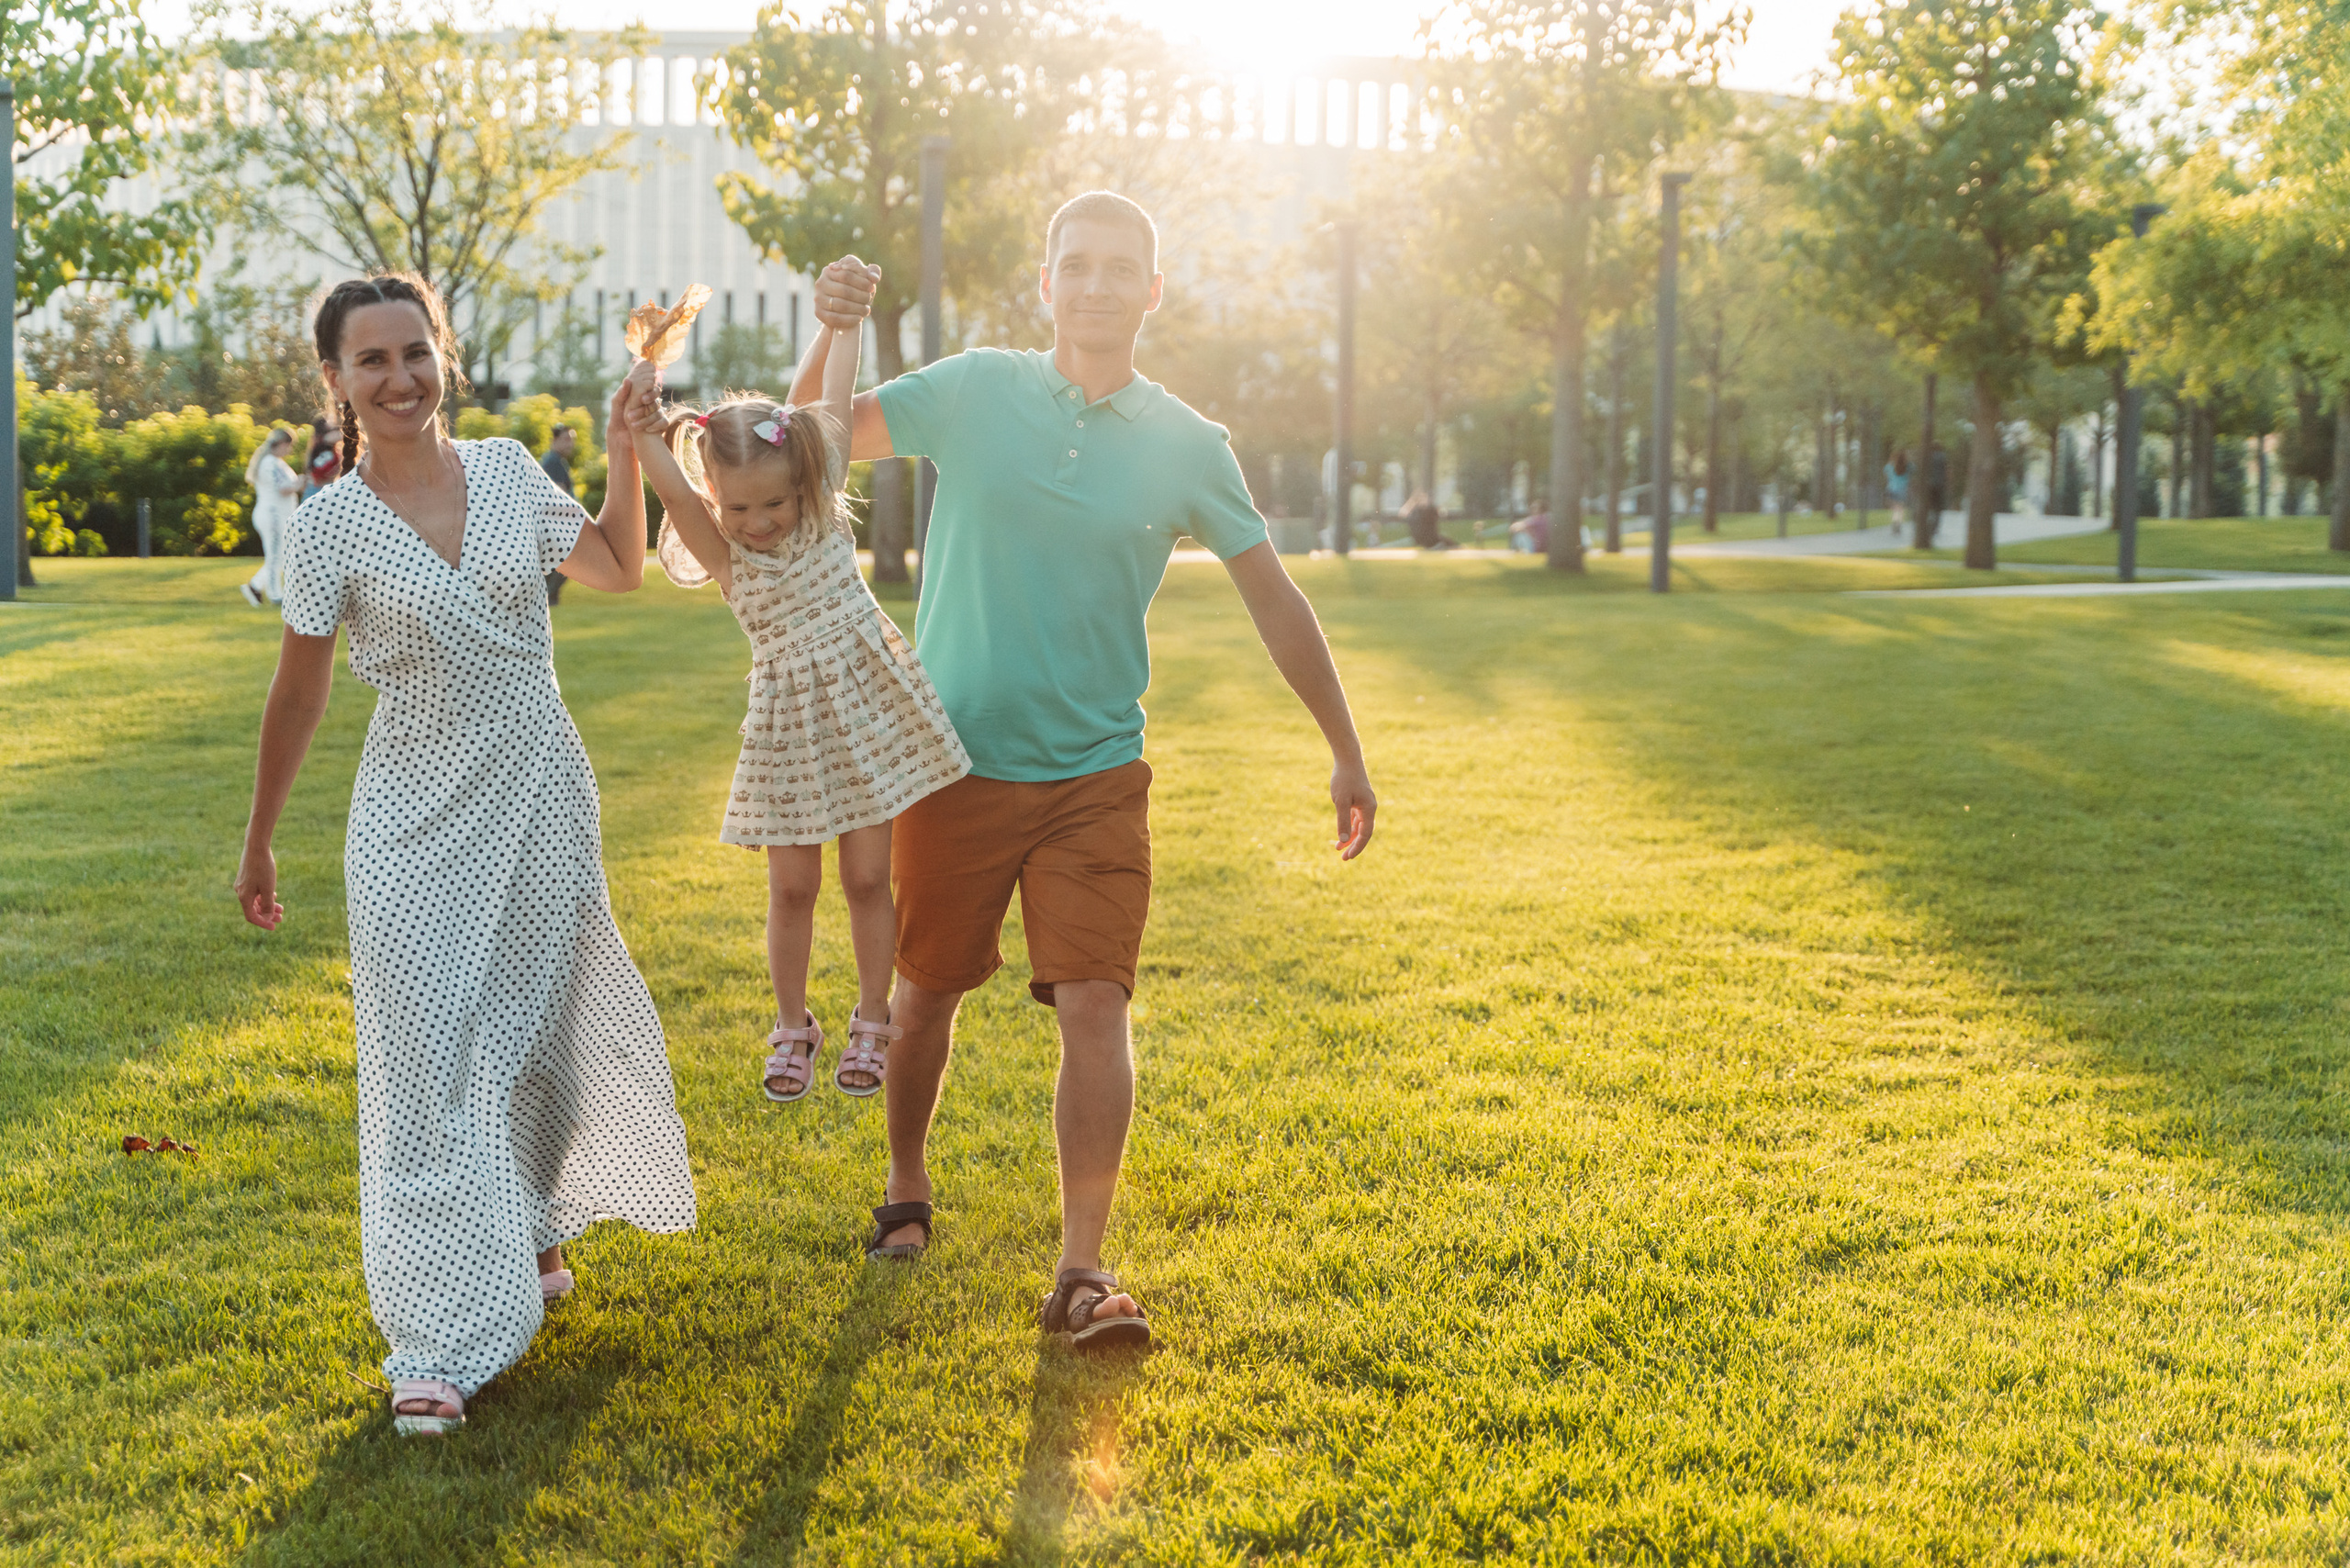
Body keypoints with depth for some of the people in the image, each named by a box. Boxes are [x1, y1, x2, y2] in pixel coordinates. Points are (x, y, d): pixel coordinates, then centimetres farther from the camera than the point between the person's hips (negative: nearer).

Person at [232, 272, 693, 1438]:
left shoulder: (509, 472, 0)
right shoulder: (328, 527, -8)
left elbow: (619, 568, 17)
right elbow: (298, 694, 1)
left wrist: (627, 447, 6)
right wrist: (259, 843, 6)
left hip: (540, 799, 3)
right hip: (415, 820, -3)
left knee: (537, 1034, 14)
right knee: (427, 1064, -6)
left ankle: (528, 1230, 42)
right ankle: (443, 1343, -4)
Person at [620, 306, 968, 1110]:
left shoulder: (822, 508, -3)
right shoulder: (720, 553, -8)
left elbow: (835, 400, 0)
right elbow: (672, 489, -28)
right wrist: (643, 426, -42)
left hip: (867, 709, 1)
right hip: (790, 725, -1)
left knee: (868, 878, 7)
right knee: (792, 888, 5)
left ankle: (871, 1022, 22)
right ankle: (792, 1030, 23)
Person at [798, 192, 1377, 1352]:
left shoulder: (1187, 448, -1)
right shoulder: (973, 392, -2)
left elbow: (1272, 598, 4)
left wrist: (1346, 753, 4)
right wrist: (828, 337, -21)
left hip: (1094, 775, 0)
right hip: (955, 763, 1)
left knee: (1095, 1006, -12)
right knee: (927, 991, 13)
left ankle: (1081, 1271, -9)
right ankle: (906, 1189, 36)